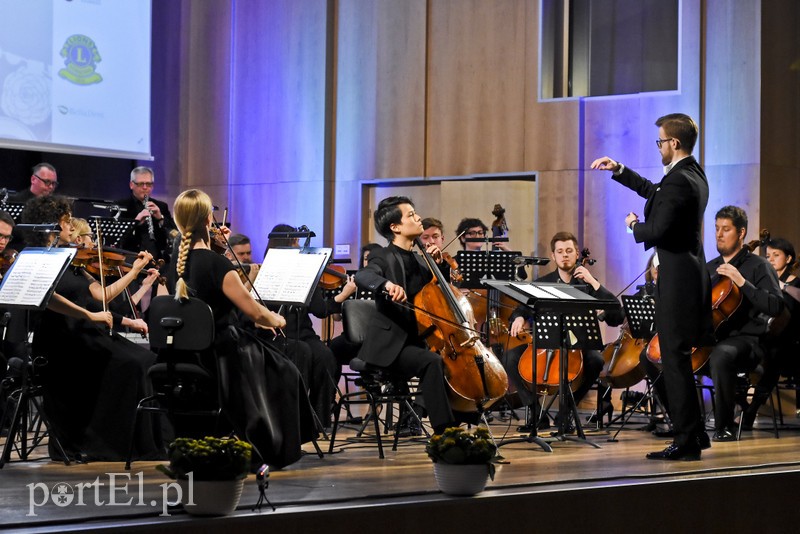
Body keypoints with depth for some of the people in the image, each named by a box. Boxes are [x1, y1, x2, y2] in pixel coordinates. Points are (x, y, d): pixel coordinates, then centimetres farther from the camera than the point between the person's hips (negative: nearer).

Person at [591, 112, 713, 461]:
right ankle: (695, 435, 23)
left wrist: (635, 225, -3)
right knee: (680, 361, 17)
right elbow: (654, 192, 30)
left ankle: (686, 442, -3)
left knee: (675, 362, -6)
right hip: (692, 272, 10)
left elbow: (657, 230, -24)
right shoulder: (693, 174, 13)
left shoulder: (679, 181, -19)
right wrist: (618, 170, 26)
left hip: (677, 279, -10)